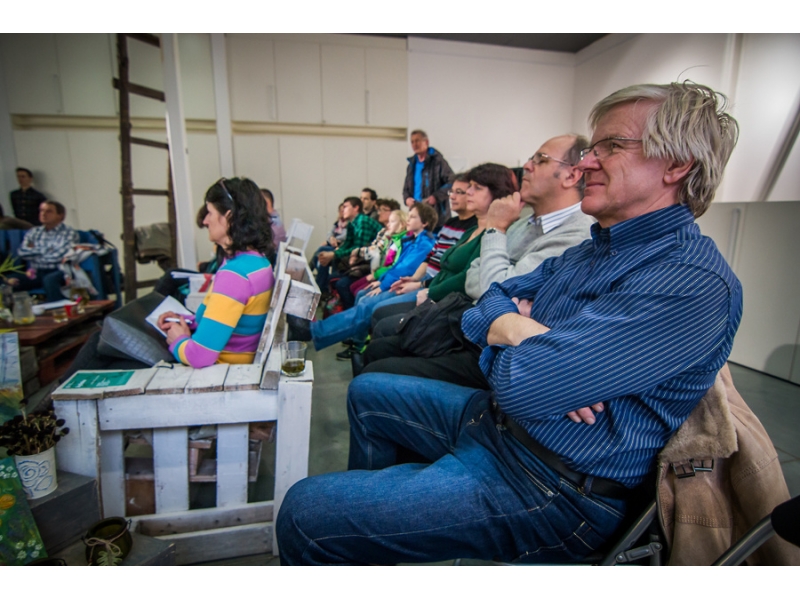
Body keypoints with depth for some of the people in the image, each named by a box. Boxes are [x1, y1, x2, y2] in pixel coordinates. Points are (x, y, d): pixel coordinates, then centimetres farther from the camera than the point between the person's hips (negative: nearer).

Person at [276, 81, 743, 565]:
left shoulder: (693, 281, -22)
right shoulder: (597, 247, 10)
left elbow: (521, 384, -31)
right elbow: (494, 297, 10)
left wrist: (508, 330, -8)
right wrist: (525, 334, -14)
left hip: (555, 489, -9)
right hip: (494, 418, 9)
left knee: (305, 511, -13)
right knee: (367, 392, 22)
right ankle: (369, 517, 42)